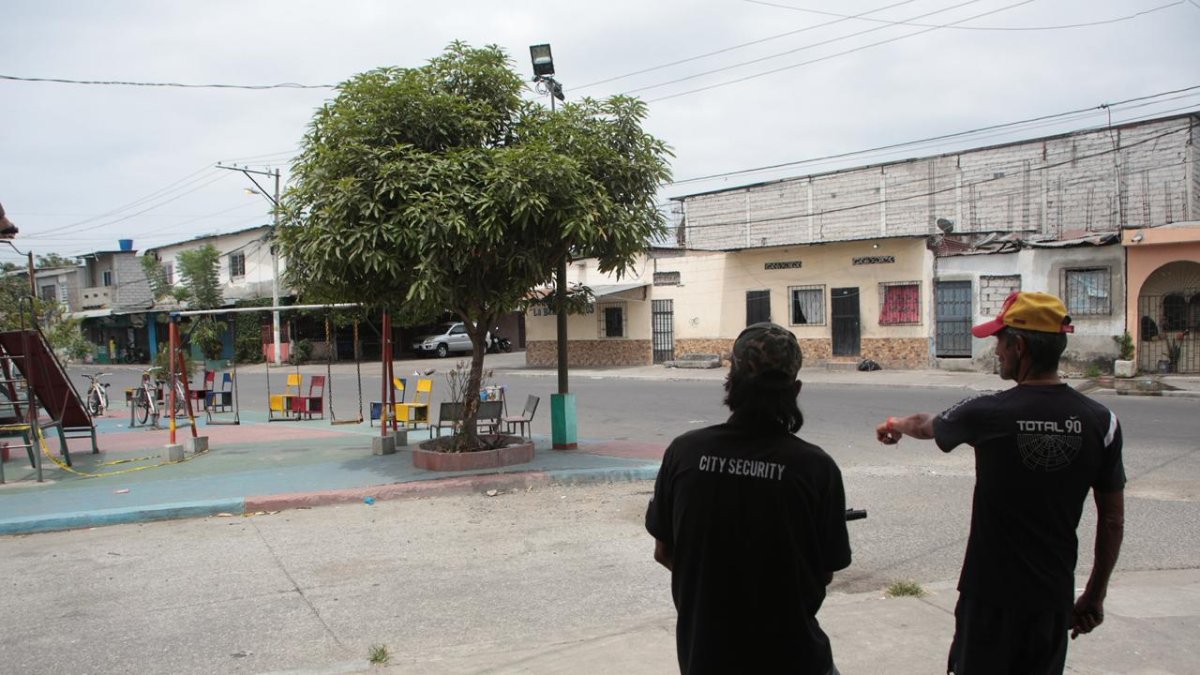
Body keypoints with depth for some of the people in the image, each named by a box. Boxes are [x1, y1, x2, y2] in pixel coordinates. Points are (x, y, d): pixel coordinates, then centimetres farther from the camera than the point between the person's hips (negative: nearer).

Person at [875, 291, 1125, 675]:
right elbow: (1113, 520, 1)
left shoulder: (988, 415, -14)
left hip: (991, 594, -3)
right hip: (1053, 597, 3)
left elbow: (925, 426, 9)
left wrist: (896, 426, 31)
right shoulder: (1100, 421, -6)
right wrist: (1095, 594, 12)